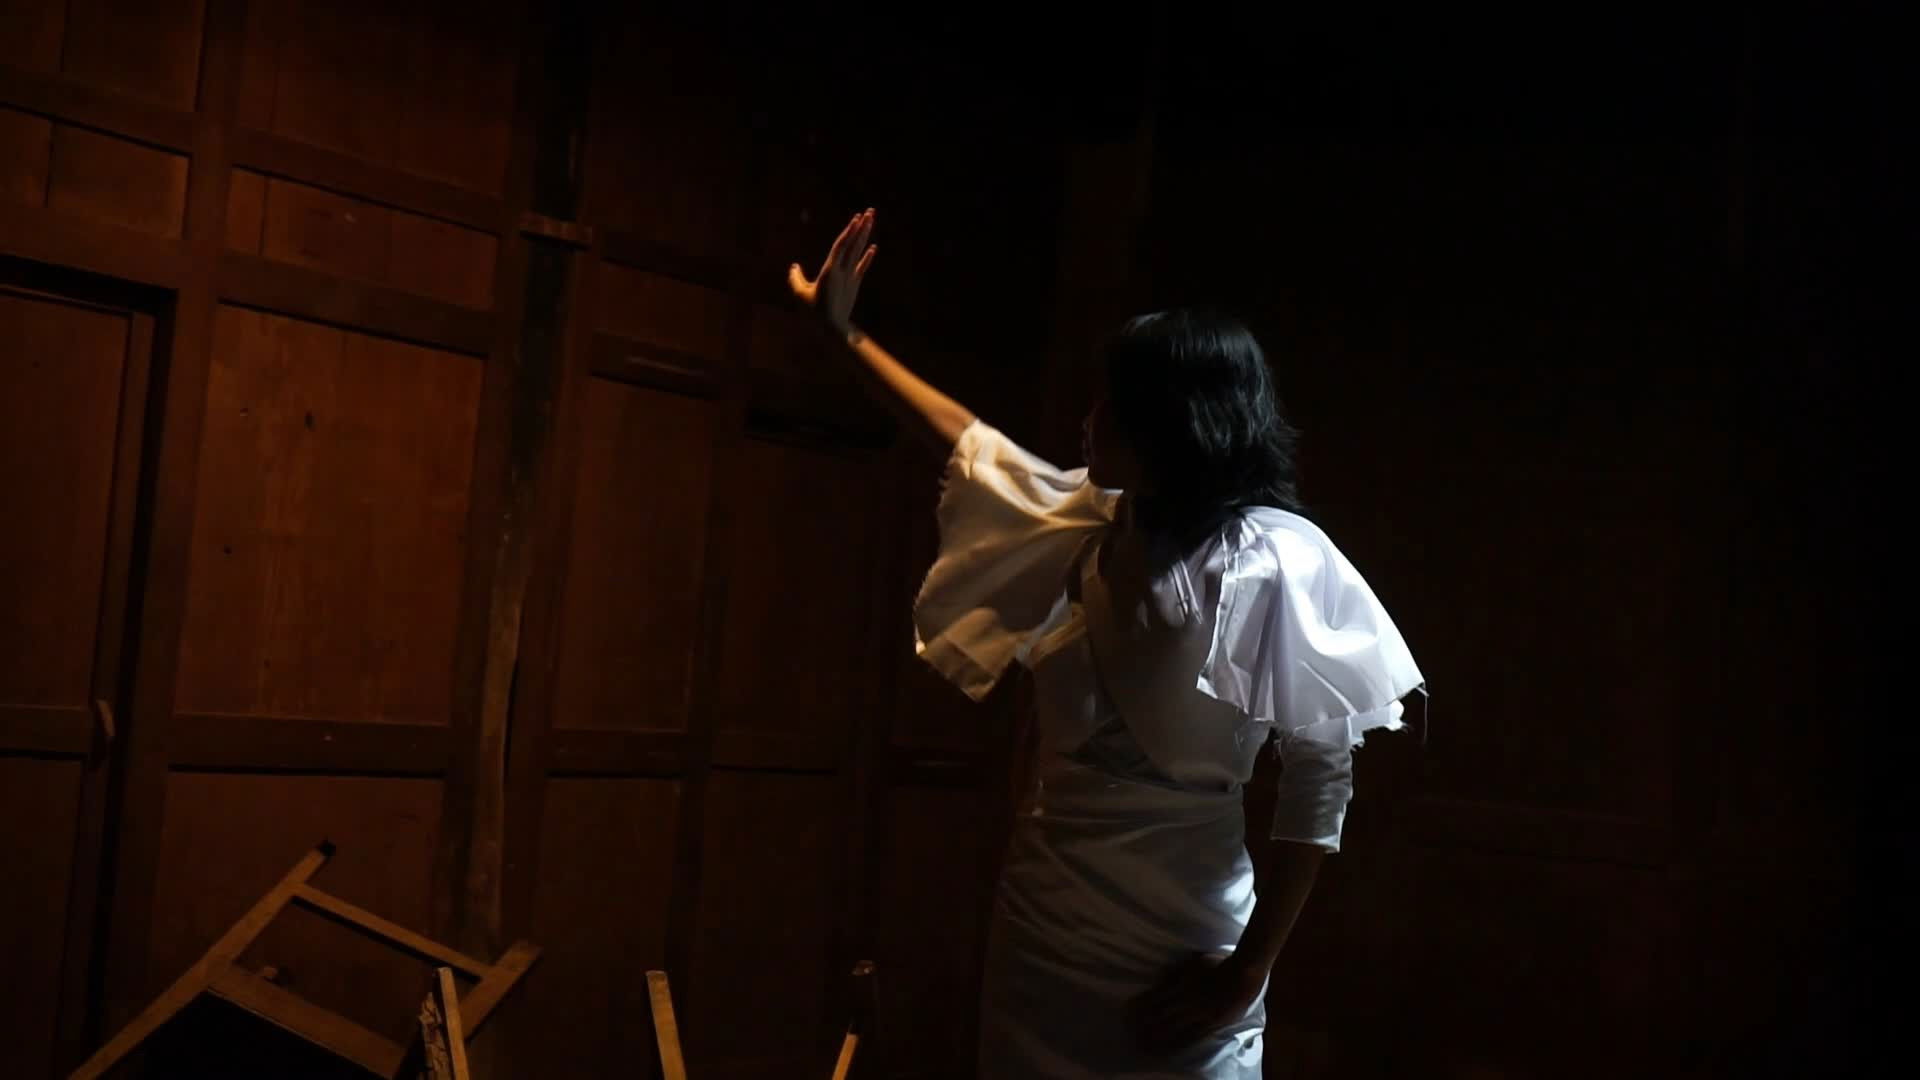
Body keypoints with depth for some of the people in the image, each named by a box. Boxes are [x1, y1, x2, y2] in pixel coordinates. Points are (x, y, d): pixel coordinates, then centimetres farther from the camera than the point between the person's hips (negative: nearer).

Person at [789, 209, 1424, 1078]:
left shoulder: (1266, 562, -17)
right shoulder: (1093, 523, 4)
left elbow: (1323, 777, -16)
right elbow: (975, 452, 21)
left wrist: (1248, 971, -16)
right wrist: (848, 336, 27)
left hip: (1172, 941, -7)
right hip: (1040, 911, 7)